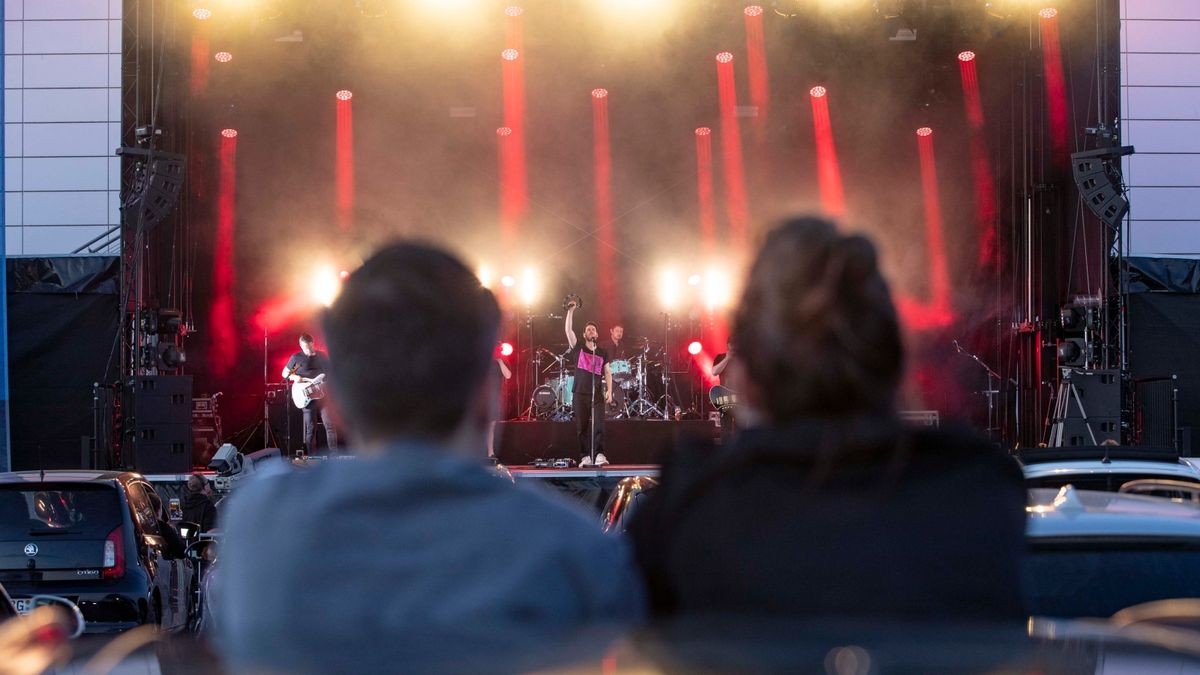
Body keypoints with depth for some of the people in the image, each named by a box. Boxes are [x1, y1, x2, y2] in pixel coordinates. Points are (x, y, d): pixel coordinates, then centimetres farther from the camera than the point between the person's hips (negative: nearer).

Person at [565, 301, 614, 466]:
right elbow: (568, 330, -3)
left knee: (599, 425, -12)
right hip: (580, 394, 0)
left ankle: (599, 455, -14)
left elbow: (607, 373, 10)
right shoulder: (578, 347, 7)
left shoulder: (603, 352, 10)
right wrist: (571, 311, -11)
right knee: (582, 427, 0)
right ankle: (586, 457, 2)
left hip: (597, 395, 0)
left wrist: (609, 391, -3)